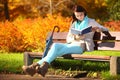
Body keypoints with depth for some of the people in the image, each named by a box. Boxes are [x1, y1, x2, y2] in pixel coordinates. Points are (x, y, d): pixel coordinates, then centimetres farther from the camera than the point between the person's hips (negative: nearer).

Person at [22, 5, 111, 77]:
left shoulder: (91, 21, 12)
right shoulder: (74, 24, 25)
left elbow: (105, 29, 9)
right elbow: (68, 39, 17)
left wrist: (97, 29, -13)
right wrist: (75, 37, -6)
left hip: (82, 45, -5)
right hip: (72, 44, 5)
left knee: (58, 51, -30)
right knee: (55, 45, -29)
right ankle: (41, 65, -46)